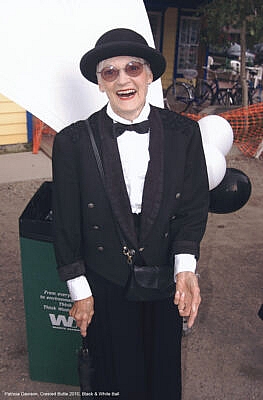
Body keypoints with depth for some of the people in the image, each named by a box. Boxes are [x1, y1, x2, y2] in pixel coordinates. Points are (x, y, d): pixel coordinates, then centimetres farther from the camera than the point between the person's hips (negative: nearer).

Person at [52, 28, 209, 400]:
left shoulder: (184, 132, -9)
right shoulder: (74, 141, -14)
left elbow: (194, 206, -3)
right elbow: (66, 223, -7)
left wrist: (185, 268, -15)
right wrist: (80, 291, -3)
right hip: (104, 285, -1)